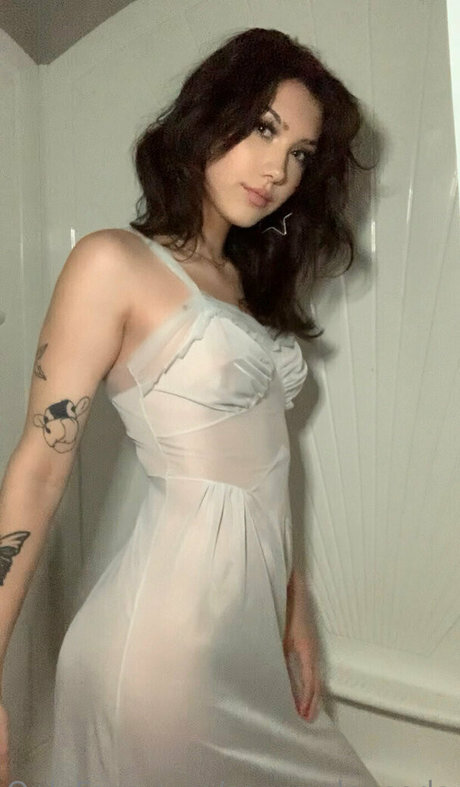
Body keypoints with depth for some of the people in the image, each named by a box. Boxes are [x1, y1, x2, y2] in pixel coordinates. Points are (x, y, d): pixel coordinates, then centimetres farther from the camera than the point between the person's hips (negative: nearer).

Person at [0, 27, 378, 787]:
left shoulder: (249, 283, 11)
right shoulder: (115, 263, -10)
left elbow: (261, 465, 10)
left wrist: (297, 607, 8)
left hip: (258, 611, 8)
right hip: (171, 616, -7)